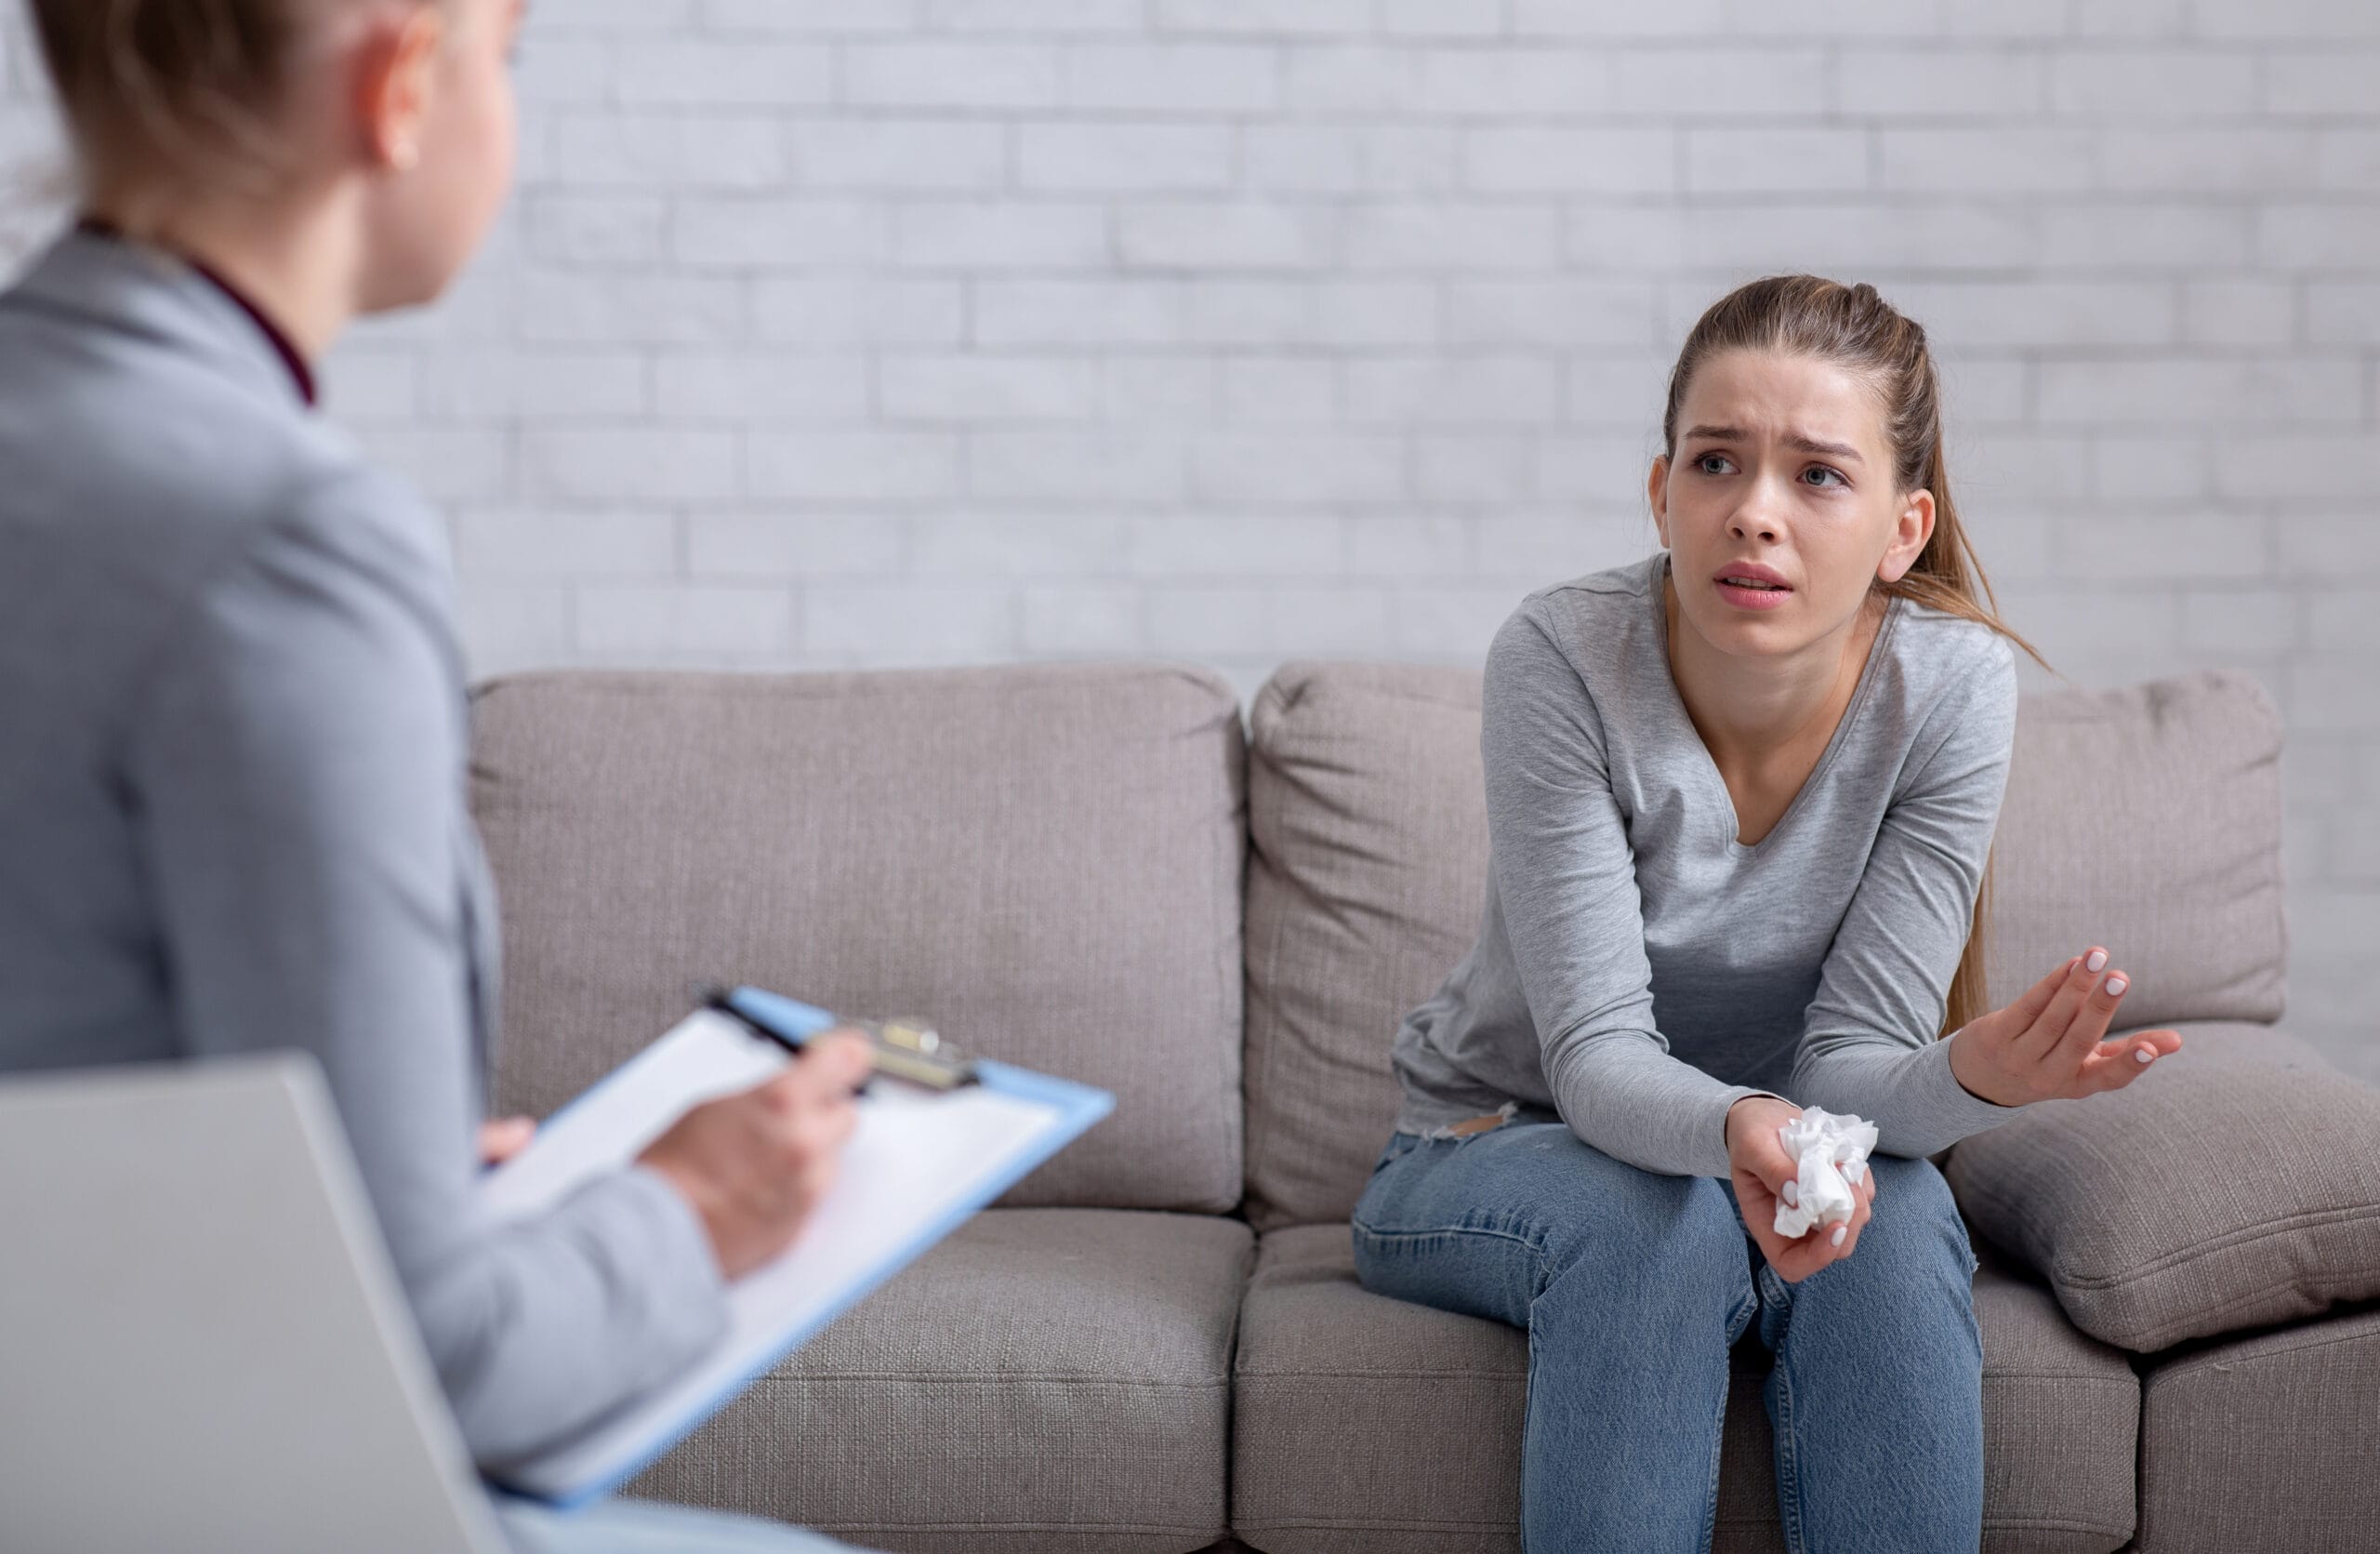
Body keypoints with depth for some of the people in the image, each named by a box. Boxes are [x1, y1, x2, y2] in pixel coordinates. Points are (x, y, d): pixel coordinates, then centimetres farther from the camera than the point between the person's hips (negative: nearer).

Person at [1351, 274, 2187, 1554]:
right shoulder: (1561, 660, -24)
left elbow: (1850, 1061, -18)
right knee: (1658, 1219, -34)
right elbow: (1598, 1051, -26)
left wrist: (1975, 1077, -42)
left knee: (1897, 1214, -30)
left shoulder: (1953, 686, -18)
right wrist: (1735, 1127, -49)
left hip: (1765, 1157, 2)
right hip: (1501, 1150, -2)